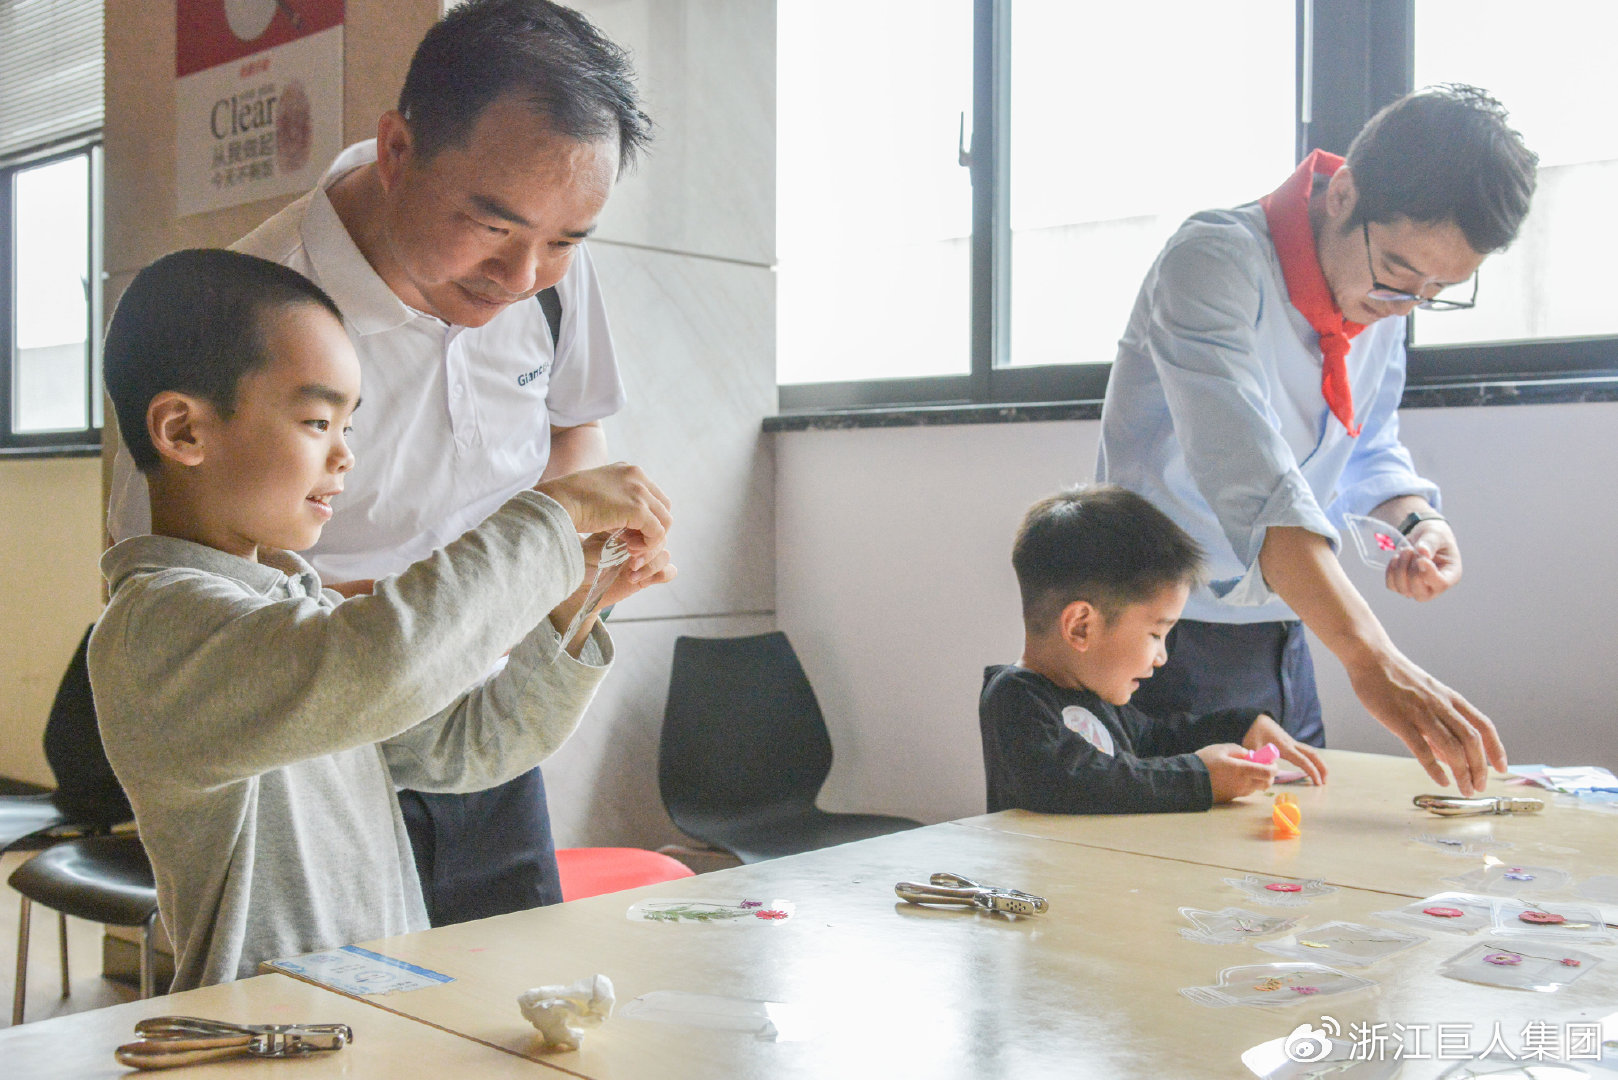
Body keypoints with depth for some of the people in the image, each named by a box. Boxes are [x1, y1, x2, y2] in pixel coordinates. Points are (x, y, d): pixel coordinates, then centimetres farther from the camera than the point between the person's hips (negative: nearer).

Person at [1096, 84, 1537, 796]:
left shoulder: (1380, 293, 2)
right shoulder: (1216, 262, -23)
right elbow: (1246, 472, -35)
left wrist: (1418, 520, -9)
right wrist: (1372, 661, -43)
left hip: (1281, 642, 7)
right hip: (1167, 642, -7)